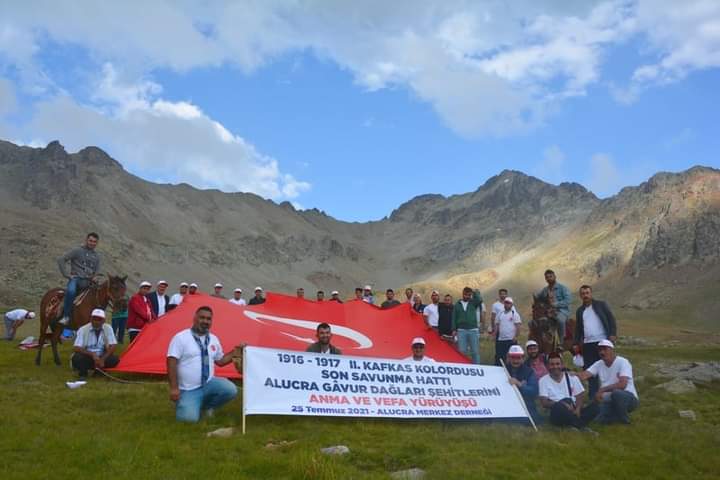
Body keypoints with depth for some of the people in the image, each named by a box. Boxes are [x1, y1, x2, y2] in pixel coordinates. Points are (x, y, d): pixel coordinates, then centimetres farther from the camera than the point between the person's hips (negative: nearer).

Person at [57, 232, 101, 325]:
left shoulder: (97, 256, 18)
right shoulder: (77, 251, 4)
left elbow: (97, 272, 24)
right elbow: (61, 260, 0)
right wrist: (67, 275, -6)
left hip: (88, 282, 5)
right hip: (76, 278, -5)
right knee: (71, 291, -36)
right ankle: (66, 316, -26)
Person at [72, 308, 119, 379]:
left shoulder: (108, 328, -7)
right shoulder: (83, 329, -12)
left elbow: (113, 346, -9)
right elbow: (76, 348, -18)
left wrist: (103, 359, -22)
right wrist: (92, 354, -30)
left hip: (102, 357, 1)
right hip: (87, 358, -1)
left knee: (114, 359, -27)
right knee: (76, 359, -34)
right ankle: (83, 373, -1)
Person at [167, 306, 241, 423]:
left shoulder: (213, 339, 9)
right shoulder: (181, 337, -9)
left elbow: (220, 361, 19)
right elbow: (172, 362, -13)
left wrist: (233, 353, 1)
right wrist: (174, 388, -19)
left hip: (208, 384, 5)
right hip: (188, 390, -4)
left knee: (230, 390, -22)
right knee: (189, 418, -24)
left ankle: (206, 406, 6)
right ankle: (185, 403, 13)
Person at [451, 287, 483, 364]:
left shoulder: (473, 302, 6)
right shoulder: (457, 304, 9)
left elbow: (480, 300, -17)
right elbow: (454, 318, 9)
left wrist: (475, 292, -8)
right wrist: (454, 329, 3)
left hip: (473, 330, -1)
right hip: (461, 330, 1)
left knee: (475, 351, 2)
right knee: (461, 351, 2)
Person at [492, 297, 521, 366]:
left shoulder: (515, 314, 0)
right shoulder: (500, 314, 13)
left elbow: (518, 326, -6)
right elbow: (497, 325, 13)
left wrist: (516, 336, -15)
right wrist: (494, 334, 0)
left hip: (511, 340, -4)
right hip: (500, 339, 4)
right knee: (499, 356, 4)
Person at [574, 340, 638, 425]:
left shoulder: (622, 362, -14)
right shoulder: (599, 364, 4)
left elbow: (622, 384, -27)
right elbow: (584, 375, -12)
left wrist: (602, 390, -29)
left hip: (629, 398, -5)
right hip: (610, 402, 5)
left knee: (616, 393, -37)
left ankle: (624, 419, -10)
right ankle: (618, 416, 7)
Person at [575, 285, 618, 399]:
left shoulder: (601, 305, 5)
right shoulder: (580, 310, 16)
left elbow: (611, 319, -2)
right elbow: (578, 328, 19)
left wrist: (613, 334, -14)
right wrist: (577, 343, 11)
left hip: (602, 341, -4)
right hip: (587, 344, 4)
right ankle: (593, 396, 11)